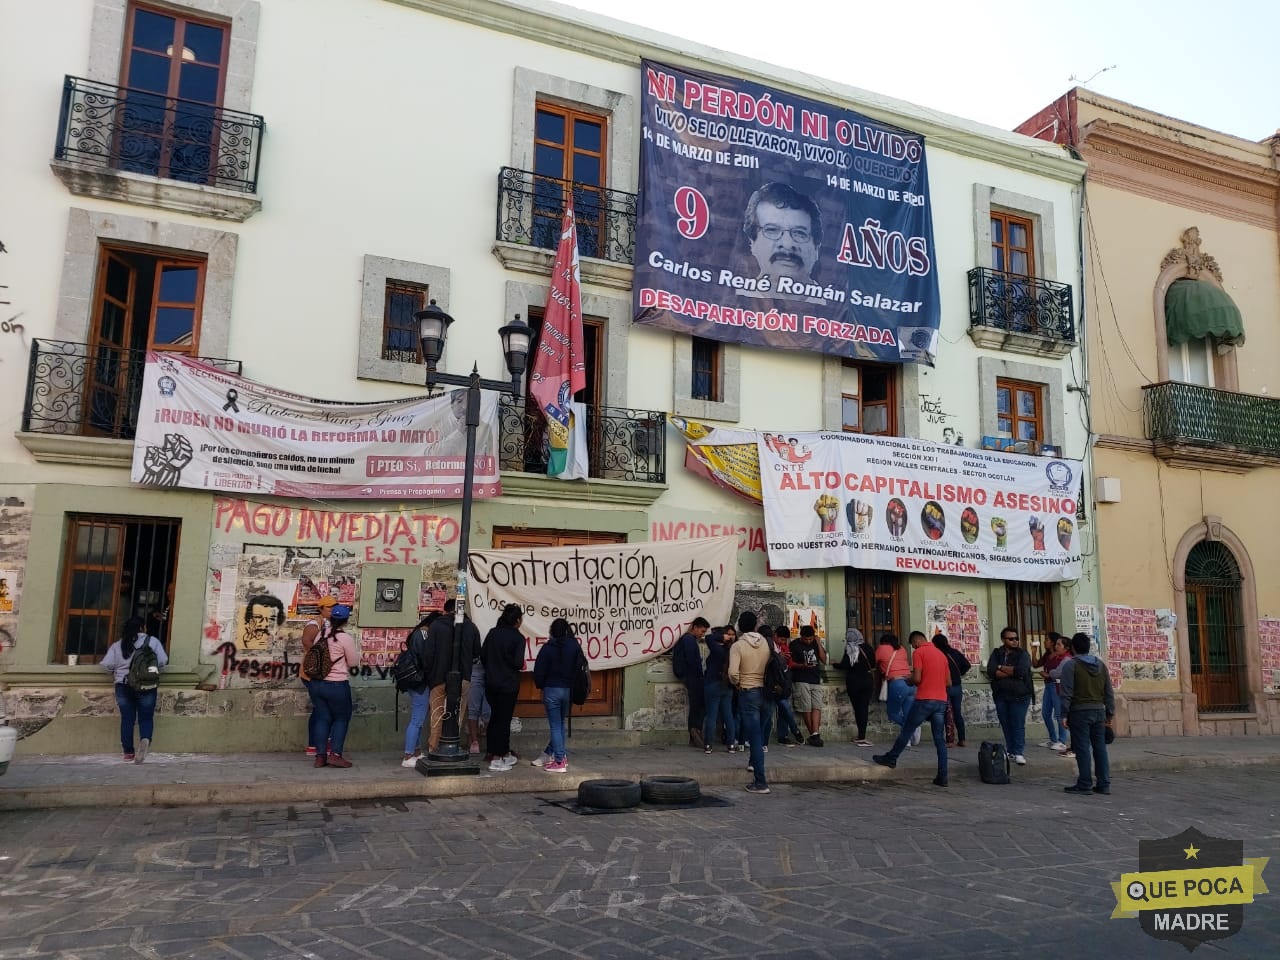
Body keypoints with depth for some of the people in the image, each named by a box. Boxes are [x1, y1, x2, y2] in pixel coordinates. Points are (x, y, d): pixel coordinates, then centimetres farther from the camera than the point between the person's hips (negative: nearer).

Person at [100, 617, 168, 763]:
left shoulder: (117, 645, 7)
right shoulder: (152, 641, 1)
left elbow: (106, 664, 1)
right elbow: (163, 661, -1)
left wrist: (116, 672, 22)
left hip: (123, 686, 2)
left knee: (127, 719, 7)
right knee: (146, 717, 3)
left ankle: (128, 753, 7)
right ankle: (145, 739, -26)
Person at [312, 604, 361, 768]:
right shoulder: (346, 638, -13)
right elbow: (354, 663, -7)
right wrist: (356, 651, 12)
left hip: (319, 684, 6)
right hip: (338, 685, -6)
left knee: (324, 718, 10)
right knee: (342, 718, 6)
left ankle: (320, 756, 9)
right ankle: (335, 754, -1)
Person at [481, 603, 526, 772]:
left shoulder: (492, 633, 3)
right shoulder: (518, 637, -12)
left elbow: (482, 656, 5)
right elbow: (518, 663, -18)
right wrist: (520, 666, 4)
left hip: (490, 682, 5)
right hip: (508, 684, -5)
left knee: (495, 716, 17)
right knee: (504, 719, 3)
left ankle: (494, 752, 26)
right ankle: (497, 759, 6)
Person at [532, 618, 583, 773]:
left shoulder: (548, 648, -10)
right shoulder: (575, 647, 0)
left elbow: (539, 671, -8)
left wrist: (541, 686, 9)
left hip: (552, 690, -4)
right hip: (569, 690, 4)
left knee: (556, 726, 1)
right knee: (560, 724, 18)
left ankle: (560, 761, 1)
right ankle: (549, 754, 27)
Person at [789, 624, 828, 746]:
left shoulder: (816, 644, 12)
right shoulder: (795, 644, -1)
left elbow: (824, 660, 5)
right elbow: (790, 663, -1)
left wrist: (818, 643, -1)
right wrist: (802, 665, -19)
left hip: (816, 680, 4)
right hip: (801, 681, -4)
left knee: (817, 707, -10)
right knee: (806, 709, -5)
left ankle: (815, 735, -16)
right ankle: (814, 735, 5)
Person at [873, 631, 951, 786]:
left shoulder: (918, 652, -6)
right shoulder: (942, 654, 15)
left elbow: (917, 679, -14)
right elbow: (948, 682, 17)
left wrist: (908, 680, 6)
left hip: (924, 699, -6)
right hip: (941, 701, 6)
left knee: (907, 731, 9)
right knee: (940, 740, 5)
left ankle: (891, 758, 22)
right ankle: (942, 777, 3)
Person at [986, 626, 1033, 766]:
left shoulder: (1022, 654, -2)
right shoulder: (997, 653, 7)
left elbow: (1021, 670, -20)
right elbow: (991, 671, -9)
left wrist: (1001, 667, -9)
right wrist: (1012, 672, -15)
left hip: (1019, 696, -3)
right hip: (1001, 695, 3)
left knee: (1018, 725, -4)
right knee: (1006, 725, 7)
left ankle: (1018, 753, 3)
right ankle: (1010, 751, 16)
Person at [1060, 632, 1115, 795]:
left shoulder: (1071, 665, -8)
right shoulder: (1101, 665, 10)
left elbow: (1067, 693, -12)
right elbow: (1109, 692, 11)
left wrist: (1064, 714, -8)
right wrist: (1110, 713, 17)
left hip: (1080, 712, -6)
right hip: (1099, 711, 6)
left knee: (1083, 748, -2)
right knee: (1100, 747, 9)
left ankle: (1084, 784, 1)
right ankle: (1104, 784, 12)